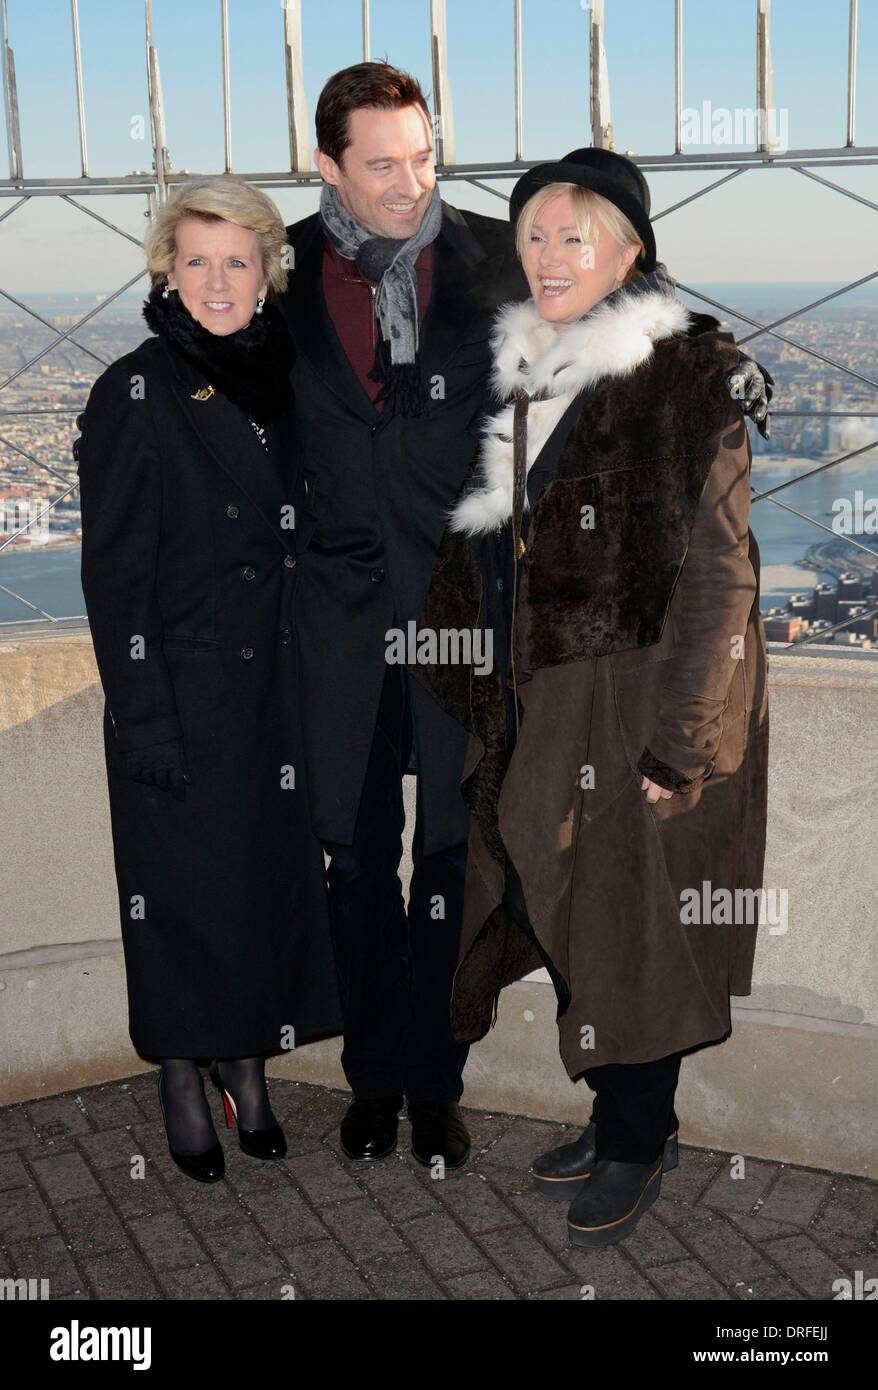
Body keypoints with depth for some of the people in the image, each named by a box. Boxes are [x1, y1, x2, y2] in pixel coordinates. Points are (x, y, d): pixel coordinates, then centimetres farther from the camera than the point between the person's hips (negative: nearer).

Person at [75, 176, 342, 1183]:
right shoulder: (135, 393, -9)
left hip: (278, 687, 5)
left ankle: (247, 1069, 29)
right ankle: (183, 1083, 25)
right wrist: (144, 714, -15)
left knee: (272, 877, 11)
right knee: (184, 889, 6)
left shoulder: (283, 382, 7)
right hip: (180, 690, -5)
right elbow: (114, 570, -11)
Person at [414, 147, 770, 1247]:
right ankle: (617, 1119, 32)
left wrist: (680, 741, -18)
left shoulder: (682, 381, -11)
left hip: (637, 704, -7)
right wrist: (488, 699, 11)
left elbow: (718, 570, -15)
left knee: (626, 926, 4)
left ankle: (636, 1145, 24)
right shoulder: (515, 381, 11)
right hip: (537, 715, 7)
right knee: (560, 915, 13)